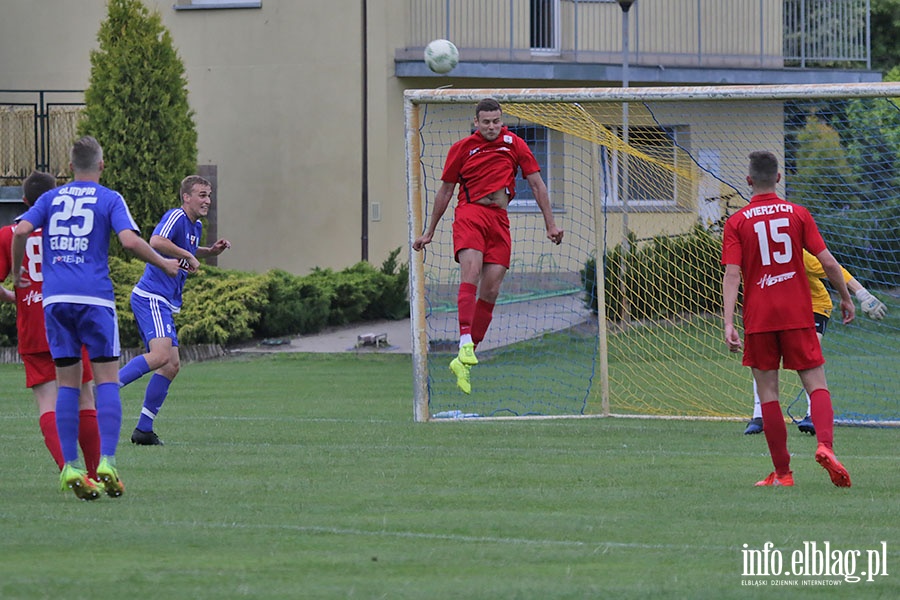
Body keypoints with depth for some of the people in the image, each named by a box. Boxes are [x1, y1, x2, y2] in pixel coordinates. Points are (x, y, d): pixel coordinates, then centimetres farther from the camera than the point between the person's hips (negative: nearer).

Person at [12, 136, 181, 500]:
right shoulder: (109, 199, 4)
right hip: (94, 298, -3)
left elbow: (22, 231, -1)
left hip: (55, 298, 3)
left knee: (67, 383, 6)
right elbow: (130, 240, -10)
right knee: (107, 379, 0)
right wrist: (164, 264, 5)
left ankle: (69, 467, 0)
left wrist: (17, 272, 13)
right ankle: (106, 462, -14)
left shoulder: (51, 199, 12)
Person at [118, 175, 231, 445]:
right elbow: (157, 242, -31)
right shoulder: (176, 217, -11)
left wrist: (211, 251, 23)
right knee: (161, 354, -28)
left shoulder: (196, 227, 19)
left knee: (172, 365, 5)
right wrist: (188, 256, -21)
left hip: (164, 305, 10)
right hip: (151, 298, -10)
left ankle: (144, 429, 7)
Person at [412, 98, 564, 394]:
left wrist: (550, 224, 8)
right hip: (470, 213, -2)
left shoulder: (514, 144, 10)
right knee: (470, 275, -26)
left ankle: (463, 362, 0)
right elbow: (445, 191, 16)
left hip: (500, 220, 2)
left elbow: (537, 184, 13)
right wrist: (430, 231, 19)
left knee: (490, 292, -5)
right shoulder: (462, 148, 7)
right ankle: (465, 343, -39)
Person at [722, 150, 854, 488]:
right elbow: (827, 262, -1)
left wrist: (728, 323, -14)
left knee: (768, 393, 5)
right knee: (816, 384, 2)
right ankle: (825, 445, -25)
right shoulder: (798, 214, 3)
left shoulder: (737, 222, 0)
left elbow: (732, 275, -10)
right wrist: (845, 297, 13)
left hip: (758, 318, -1)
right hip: (798, 314, 1)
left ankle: (782, 472, 3)